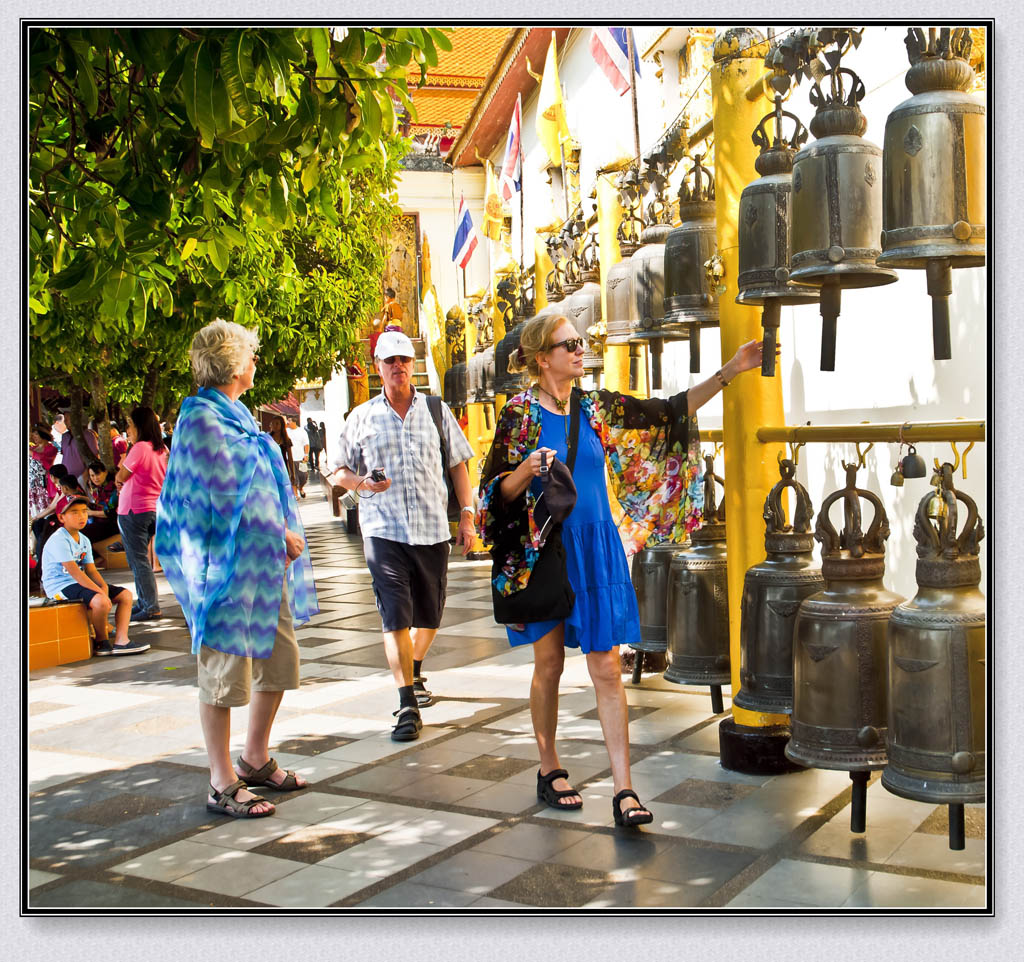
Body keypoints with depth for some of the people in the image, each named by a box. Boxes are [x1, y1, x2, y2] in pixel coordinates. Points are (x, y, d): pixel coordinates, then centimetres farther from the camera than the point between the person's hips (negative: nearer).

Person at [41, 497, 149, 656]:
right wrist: (99, 591, -26)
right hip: (60, 586, -10)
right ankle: (101, 642, -11)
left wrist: (103, 586, -12)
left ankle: (121, 641, -7)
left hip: (80, 583, 10)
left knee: (125, 595, 2)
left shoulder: (84, 541, 13)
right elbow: (74, 572, -24)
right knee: (101, 601, -34)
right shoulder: (58, 540, -17)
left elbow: (91, 570, 8)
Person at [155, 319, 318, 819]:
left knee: (281, 660, 15)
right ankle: (222, 784, 10)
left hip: (263, 563, 10)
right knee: (225, 672, -1)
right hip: (228, 564, -10)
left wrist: (284, 537, 5)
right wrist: (282, 536, -10)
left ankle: (255, 759, 30)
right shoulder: (202, 420, -14)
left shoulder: (235, 415, 15)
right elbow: (229, 499, -18)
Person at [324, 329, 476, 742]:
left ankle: (414, 672, 40)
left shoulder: (436, 411, 9)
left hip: (433, 528, 2)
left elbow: (458, 465, 12)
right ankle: (407, 704, -6)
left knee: (430, 614, 12)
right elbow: (337, 471, 10)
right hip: (383, 530, -2)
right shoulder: (362, 417, 6)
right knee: (395, 616, -9)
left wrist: (467, 514, 5)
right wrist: (363, 483, -11)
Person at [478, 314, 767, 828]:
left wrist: (729, 371, -1)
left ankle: (623, 790, 0)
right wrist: (526, 470, -25)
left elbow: (670, 412, 5)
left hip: (597, 551, 3)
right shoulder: (521, 412, -4)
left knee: (607, 670, -1)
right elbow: (497, 491, -5)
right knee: (549, 664, 8)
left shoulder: (595, 406, 6)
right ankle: (549, 770, 27)